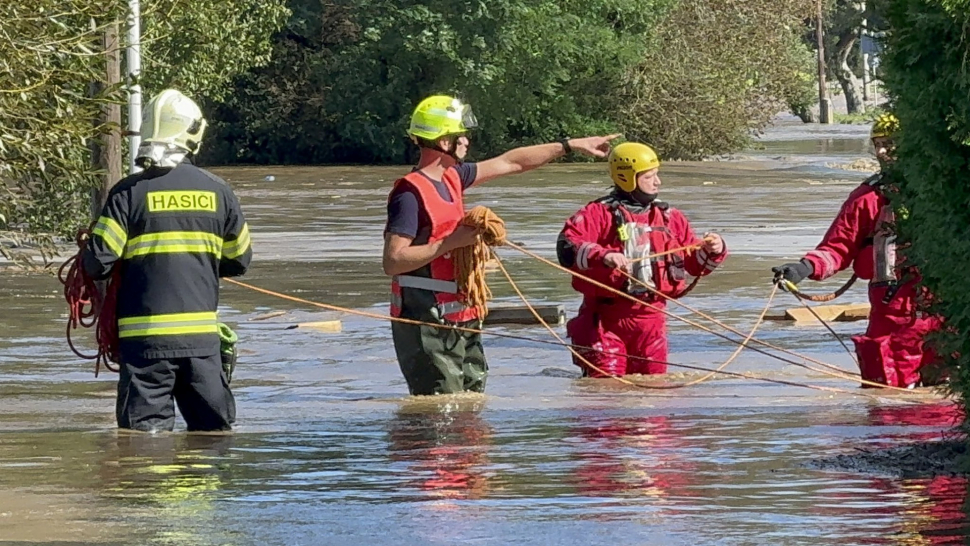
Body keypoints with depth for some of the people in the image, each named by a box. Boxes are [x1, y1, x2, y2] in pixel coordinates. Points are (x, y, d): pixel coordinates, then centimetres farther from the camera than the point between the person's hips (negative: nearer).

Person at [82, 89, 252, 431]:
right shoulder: (217, 191, 3)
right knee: (213, 430, 14)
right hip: (202, 332, 3)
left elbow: (98, 262, -10)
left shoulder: (130, 192, -7)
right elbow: (239, 260, 13)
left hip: (146, 336, -3)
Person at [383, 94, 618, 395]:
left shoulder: (452, 177, 12)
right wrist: (450, 243, -21)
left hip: (459, 317, 9)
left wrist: (571, 145, 28)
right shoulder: (410, 193, -15)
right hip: (426, 322, -9)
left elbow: (511, 163, 23)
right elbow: (393, 262, -21)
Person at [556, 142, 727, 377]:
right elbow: (568, 247, -18)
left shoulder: (669, 217, 13)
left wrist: (712, 252, -7)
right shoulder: (599, 213, -4)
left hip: (650, 318, 4)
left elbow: (696, 262, 15)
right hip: (606, 318, -4)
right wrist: (603, 256, -33)